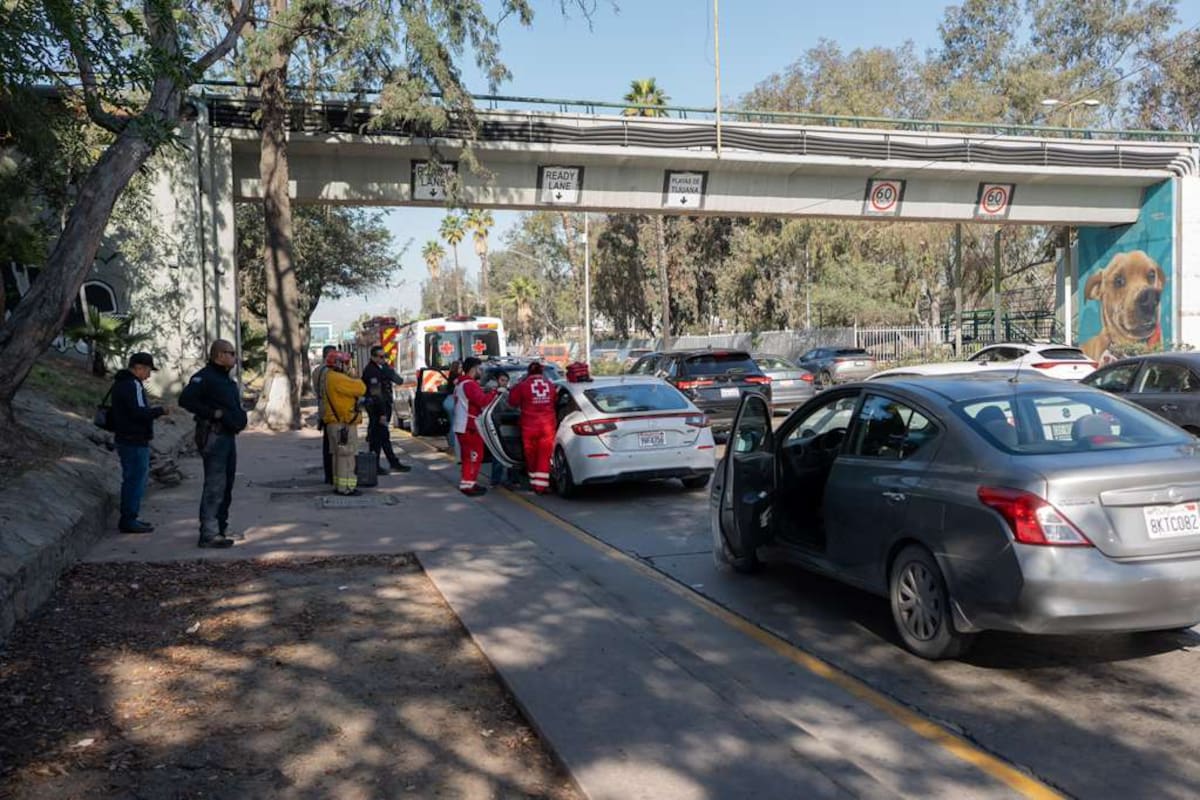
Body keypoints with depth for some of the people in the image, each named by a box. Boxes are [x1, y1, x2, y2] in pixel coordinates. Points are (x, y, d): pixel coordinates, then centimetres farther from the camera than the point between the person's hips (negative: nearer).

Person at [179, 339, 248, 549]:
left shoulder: (226, 379, 19)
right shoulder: (204, 377, -12)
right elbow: (185, 399, -23)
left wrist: (239, 418, 12)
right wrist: (213, 413, -21)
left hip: (228, 436, 10)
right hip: (213, 436, -10)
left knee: (226, 485, 16)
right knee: (215, 485, -10)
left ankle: (221, 528, 26)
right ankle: (209, 534, -8)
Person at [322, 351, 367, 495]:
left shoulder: (330, 377, 17)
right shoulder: (338, 379, -17)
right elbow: (361, 389, -18)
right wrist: (356, 380, 1)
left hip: (335, 423, 11)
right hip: (344, 424, -11)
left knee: (339, 455, 15)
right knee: (346, 456, -7)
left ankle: (338, 484, 22)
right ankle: (345, 487, -6)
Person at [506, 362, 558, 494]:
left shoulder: (523, 386, -5)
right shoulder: (550, 385, 4)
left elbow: (512, 402, 4)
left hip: (529, 426, -1)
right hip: (548, 425, 1)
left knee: (531, 456, 13)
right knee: (544, 457, 3)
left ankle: (534, 483, 20)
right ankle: (541, 485, -2)